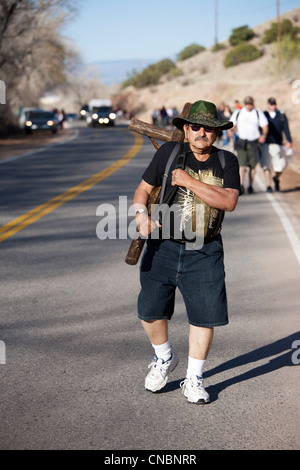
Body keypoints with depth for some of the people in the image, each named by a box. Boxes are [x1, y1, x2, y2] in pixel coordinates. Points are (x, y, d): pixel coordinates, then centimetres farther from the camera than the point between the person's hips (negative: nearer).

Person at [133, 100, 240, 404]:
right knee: (150, 310, 1)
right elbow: (143, 188, 5)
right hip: (163, 246, 1)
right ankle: (164, 358, 31)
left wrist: (190, 182, -19)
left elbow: (229, 201, -16)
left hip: (204, 253, 0)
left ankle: (193, 380, 16)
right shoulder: (169, 152, 0)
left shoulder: (226, 162, 0)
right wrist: (142, 213, -15)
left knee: (205, 315, -2)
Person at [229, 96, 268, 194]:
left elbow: (265, 126, 2)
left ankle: (250, 185, 16)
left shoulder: (258, 113, 5)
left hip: (254, 142, 1)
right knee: (242, 164, -13)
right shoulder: (238, 113, 7)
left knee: (253, 166, 5)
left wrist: (264, 135, -19)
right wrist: (230, 131, -16)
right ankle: (241, 185, -19)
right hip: (242, 142, -1)